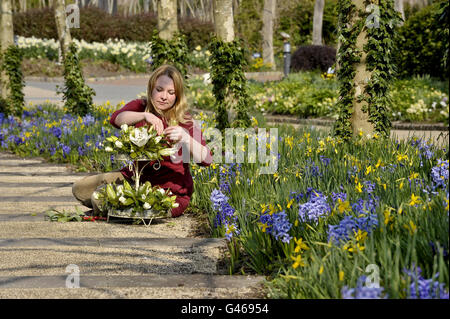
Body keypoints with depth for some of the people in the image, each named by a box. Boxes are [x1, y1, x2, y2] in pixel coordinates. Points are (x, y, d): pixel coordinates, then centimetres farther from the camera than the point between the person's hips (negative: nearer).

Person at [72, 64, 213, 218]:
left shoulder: (184, 121, -9)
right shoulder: (140, 107, 1)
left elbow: (206, 160, -19)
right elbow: (115, 119, -23)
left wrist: (185, 138, -37)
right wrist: (144, 115, -41)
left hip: (170, 191, -5)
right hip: (136, 176, 6)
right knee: (80, 188, -1)